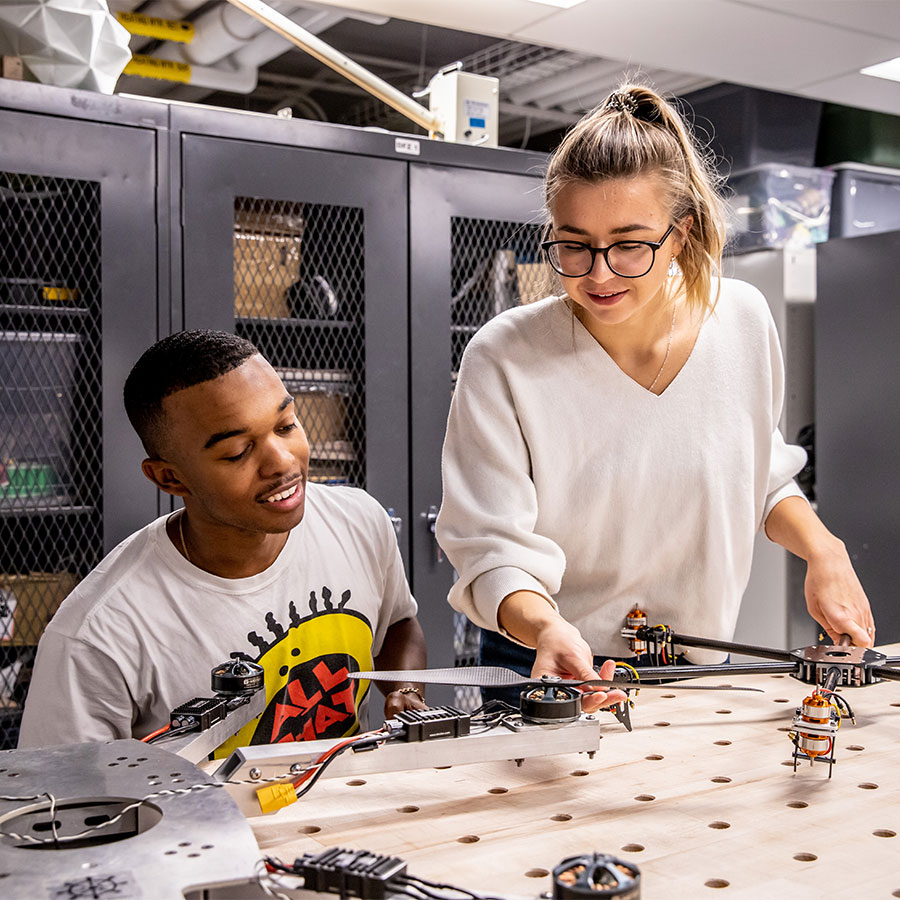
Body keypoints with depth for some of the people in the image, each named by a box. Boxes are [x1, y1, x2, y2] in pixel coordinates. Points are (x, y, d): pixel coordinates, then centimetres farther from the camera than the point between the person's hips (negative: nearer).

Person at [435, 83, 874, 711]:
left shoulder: (743, 318, -5)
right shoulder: (503, 360, -18)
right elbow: (494, 551, -18)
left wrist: (822, 548, -5)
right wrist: (544, 626, -38)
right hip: (547, 670, -3)